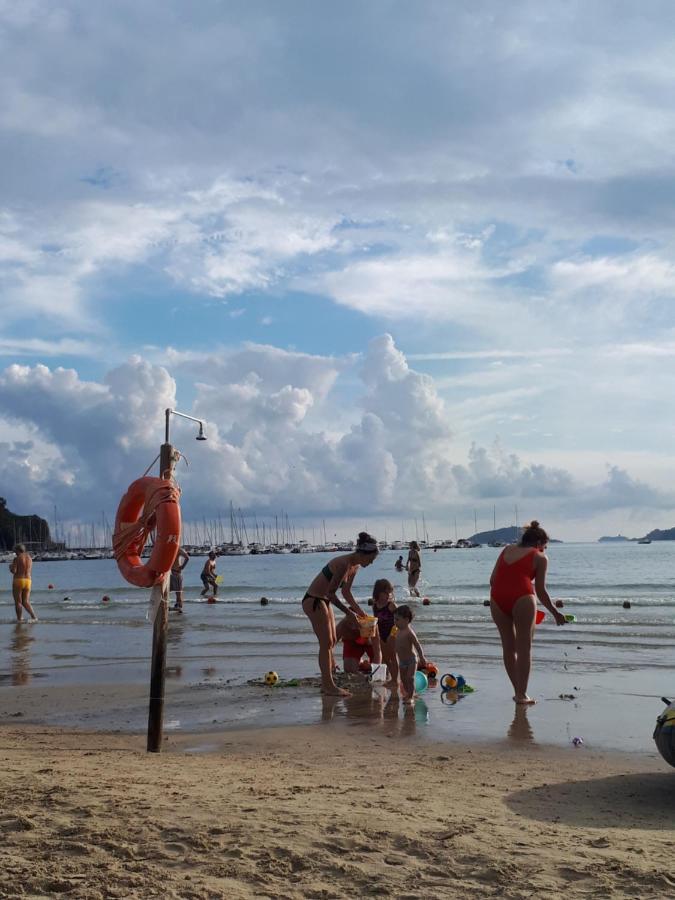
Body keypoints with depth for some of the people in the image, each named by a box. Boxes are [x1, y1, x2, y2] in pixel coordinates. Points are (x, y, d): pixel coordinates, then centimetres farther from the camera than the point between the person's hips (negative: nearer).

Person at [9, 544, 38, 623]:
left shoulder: (16, 559, -8)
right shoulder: (29, 558, 11)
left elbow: (13, 571, -16)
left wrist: (11, 567, 6)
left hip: (18, 581, -5)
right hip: (28, 581, 5)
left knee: (18, 602, 4)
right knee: (26, 602, 7)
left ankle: (19, 619, 3)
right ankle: (34, 616, -10)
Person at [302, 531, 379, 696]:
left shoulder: (355, 566, 3)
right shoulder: (344, 564, -26)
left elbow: (346, 591, 14)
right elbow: (330, 592, -26)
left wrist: (359, 611, 9)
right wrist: (348, 611, -24)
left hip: (324, 601, 10)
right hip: (313, 601, -10)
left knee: (332, 641, 11)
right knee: (326, 643, -7)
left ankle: (326, 683, 18)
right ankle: (329, 685, -1)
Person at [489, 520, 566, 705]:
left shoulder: (507, 549, 24)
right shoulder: (539, 558, 11)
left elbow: (493, 579, 17)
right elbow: (540, 591, 9)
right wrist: (555, 613, 20)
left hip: (497, 598, 5)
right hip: (522, 597, -4)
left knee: (508, 647, 15)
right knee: (524, 647, 4)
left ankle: (517, 691, 20)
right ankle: (522, 694, 2)